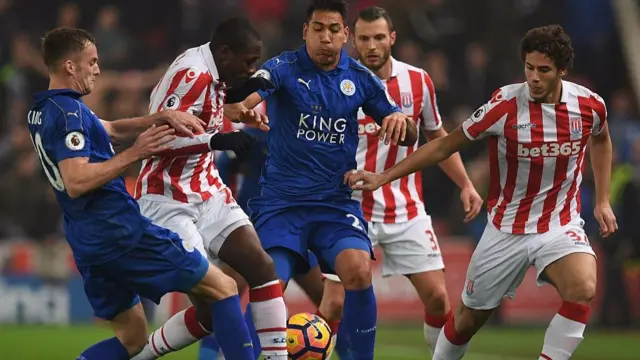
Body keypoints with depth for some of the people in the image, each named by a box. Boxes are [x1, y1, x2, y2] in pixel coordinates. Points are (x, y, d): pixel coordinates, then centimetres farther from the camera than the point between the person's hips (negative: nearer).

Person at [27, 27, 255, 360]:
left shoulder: (41, 112, 15)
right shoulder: (68, 112, -14)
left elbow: (111, 130, 21)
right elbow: (76, 181, -25)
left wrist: (162, 119, 8)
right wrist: (134, 154, -24)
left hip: (86, 242, 9)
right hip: (119, 230, -9)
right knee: (223, 288, -1)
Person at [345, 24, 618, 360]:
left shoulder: (590, 104, -8)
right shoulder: (505, 106, -17)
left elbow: (601, 140, 18)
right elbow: (445, 145, -9)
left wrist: (603, 200, 14)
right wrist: (382, 177, -13)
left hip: (561, 226, 1)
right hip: (506, 229, -1)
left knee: (583, 290, -30)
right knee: (469, 316, 10)